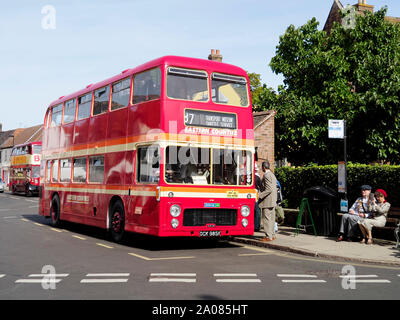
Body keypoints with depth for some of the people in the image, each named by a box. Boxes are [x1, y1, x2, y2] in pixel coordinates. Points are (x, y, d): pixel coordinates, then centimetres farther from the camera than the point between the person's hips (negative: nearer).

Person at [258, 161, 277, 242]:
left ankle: (268, 236, -6)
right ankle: (272, 235, 17)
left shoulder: (266, 175, -15)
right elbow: (275, 189, 20)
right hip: (272, 201, 10)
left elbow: (269, 189, -23)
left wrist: (260, 195, -21)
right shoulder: (272, 175, 16)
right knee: (271, 219, 13)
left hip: (267, 201, -10)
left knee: (266, 219, -7)